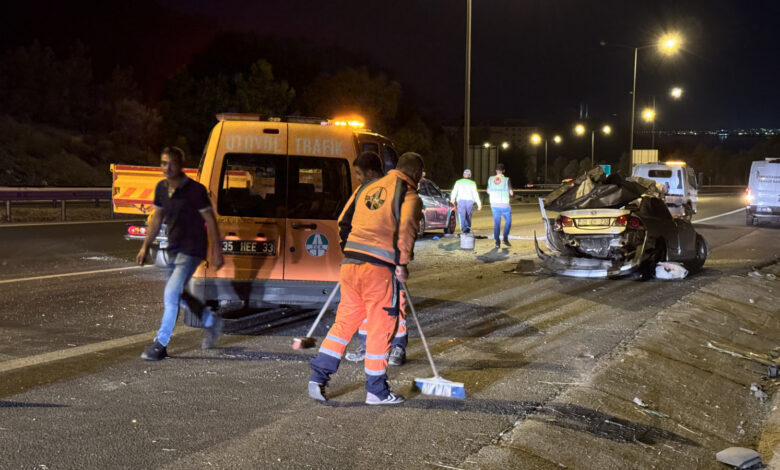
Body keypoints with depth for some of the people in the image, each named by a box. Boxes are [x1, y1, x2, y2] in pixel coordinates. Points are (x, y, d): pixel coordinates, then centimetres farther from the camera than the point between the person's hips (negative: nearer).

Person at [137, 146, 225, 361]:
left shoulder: (195, 190, -16)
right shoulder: (161, 188, 3)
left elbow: (210, 221, -11)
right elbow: (157, 218, 15)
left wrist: (216, 252, -12)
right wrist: (145, 246, 13)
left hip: (192, 250, -8)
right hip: (174, 249, 8)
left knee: (171, 295, -15)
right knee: (177, 294, 18)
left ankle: (160, 344, -7)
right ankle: (212, 322, 38)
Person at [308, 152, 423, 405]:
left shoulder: (367, 187, 17)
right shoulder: (409, 195, -2)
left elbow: (344, 222, 20)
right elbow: (405, 230, -16)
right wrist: (402, 264, -7)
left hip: (351, 263, 6)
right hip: (379, 269, -6)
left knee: (345, 320, 15)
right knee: (380, 328, 3)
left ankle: (318, 376, 12)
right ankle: (376, 390, 10)